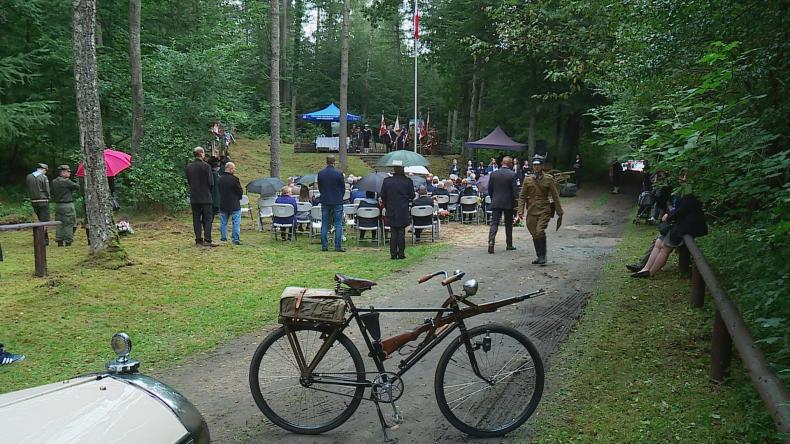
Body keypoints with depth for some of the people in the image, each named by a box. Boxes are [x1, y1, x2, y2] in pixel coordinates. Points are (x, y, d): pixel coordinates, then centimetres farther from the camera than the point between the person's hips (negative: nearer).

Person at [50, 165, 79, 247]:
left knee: (59, 224, 12)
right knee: (68, 224, -1)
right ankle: (68, 242, 0)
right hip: (67, 205, -8)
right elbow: (77, 187, -8)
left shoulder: (54, 182, 10)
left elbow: (52, 193, 14)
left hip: (57, 205, 8)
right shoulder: (66, 181, -15)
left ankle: (59, 241, 14)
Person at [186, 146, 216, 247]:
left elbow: (188, 181, 10)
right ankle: (207, 240, -6)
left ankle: (198, 239, 8)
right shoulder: (206, 166, -11)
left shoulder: (189, 167, 4)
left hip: (194, 197, 5)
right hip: (205, 197, -5)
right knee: (207, 218, 0)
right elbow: (211, 182, -10)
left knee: (196, 219, 8)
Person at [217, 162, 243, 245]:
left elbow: (218, 191, 11)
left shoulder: (220, 179, 3)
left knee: (223, 223, 15)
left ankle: (223, 238, 20)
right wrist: (237, 198, 9)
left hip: (223, 205, 6)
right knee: (236, 223, 1)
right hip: (234, 205, -6)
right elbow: (240, 192, -11)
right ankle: (236, 239, -2)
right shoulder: (234, 179, -16)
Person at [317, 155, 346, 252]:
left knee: (324, 225, 8)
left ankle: (324, 246, 9)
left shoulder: (320, 173, 0)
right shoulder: (338, 173, -10)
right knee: (338, 224, 1)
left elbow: (319, 187, 9)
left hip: (325, 202, 3)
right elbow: (343, 187, -1)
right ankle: (338, 246, -1)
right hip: (337, 202, -3)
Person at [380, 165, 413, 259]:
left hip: (391, 211, 2)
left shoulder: (386, 181, -1)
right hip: (403, 211, -2)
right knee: (401, 232, 4)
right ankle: (401, 253, 4)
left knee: (393, 233, 7)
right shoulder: (408, 181, -6)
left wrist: (386, 206, 15)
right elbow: (412, 195, -2)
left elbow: (383, 196, 3)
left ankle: (393, 254, 6)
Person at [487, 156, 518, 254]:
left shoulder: (493, 174, 1)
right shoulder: (512, 174, -9)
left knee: (494, 223, 0)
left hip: (496, 203, 2)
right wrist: (516, 201, 2)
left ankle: (491, 241, -22)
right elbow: (515, 190, -10)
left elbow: (489, 189, 6)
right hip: (508, 203, -2)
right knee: (508, 224, 12)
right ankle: (509, 245, 20)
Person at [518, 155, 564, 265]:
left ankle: (543, 256, -8)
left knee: (540, 231, -20)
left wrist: (559, 211, 4)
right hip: (531, 211, 3)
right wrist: (520, 211, -4)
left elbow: (555, 196, 5)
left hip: (544, 210, -3)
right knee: (534, 235, 7)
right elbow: (522, 196, 7)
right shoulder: (527, 180, 6)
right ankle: (539, 256, 22)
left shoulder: (548, 179, 2)